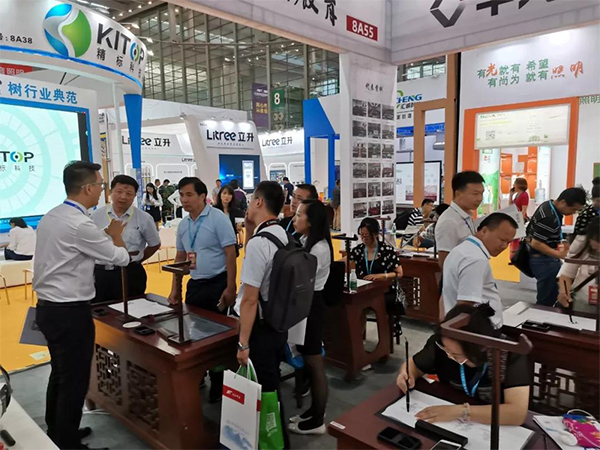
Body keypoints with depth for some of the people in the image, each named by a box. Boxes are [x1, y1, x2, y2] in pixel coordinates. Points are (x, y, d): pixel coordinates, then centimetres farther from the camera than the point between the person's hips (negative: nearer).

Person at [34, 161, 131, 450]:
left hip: (48, 307, 10)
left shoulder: (50, 217, 8)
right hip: (70, 312, -10)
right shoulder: (80, 224, -22)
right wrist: (115, 235, 6)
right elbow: (121, 258, -12)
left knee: (60, 374, 22)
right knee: (74, 380, 4)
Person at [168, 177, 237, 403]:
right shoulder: (183, 224, 7)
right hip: (194, 284, 6)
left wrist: (230, 288, -18)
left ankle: (218, 384, 20)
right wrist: (175, 288, 13)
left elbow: (230, 254, -15)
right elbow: (179, 258, 15)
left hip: (216, 284, -6)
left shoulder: (218, 219, -13)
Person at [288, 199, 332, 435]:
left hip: (311, 305, -10)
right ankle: (313, 411, 36)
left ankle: (318, 421, 21)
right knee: (309, 362, 20)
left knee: (315, 364, 5)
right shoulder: (303, 241, 8)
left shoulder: (319, 248, -21)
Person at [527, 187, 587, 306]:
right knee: (547, 300, 0)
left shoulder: (549, 205, 3)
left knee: (550, 295, 19)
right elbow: (536, 243, -27)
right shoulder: (549, 218, -27)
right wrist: (560, 255, -27)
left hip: (547, 259, 10)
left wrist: (560, 243, 8)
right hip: (544, 261, -10)